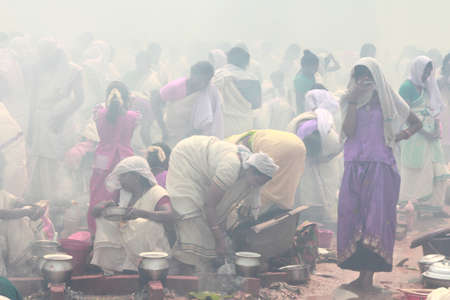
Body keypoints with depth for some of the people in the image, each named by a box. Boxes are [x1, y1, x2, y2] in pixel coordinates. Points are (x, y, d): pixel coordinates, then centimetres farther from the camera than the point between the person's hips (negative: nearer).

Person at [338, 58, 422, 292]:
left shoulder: (387, 100, 7)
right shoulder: (349, 101, 9)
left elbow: (416, 123, 18)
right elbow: (349, 131, -7)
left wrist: (402, 136, 1)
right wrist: (353, 101, -10)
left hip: (380, 165, -2)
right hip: (354, 165, 2)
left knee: (377, 218, -10)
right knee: (352, 217, -3)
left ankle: (368, 277, -12)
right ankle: (361, 275, 3)